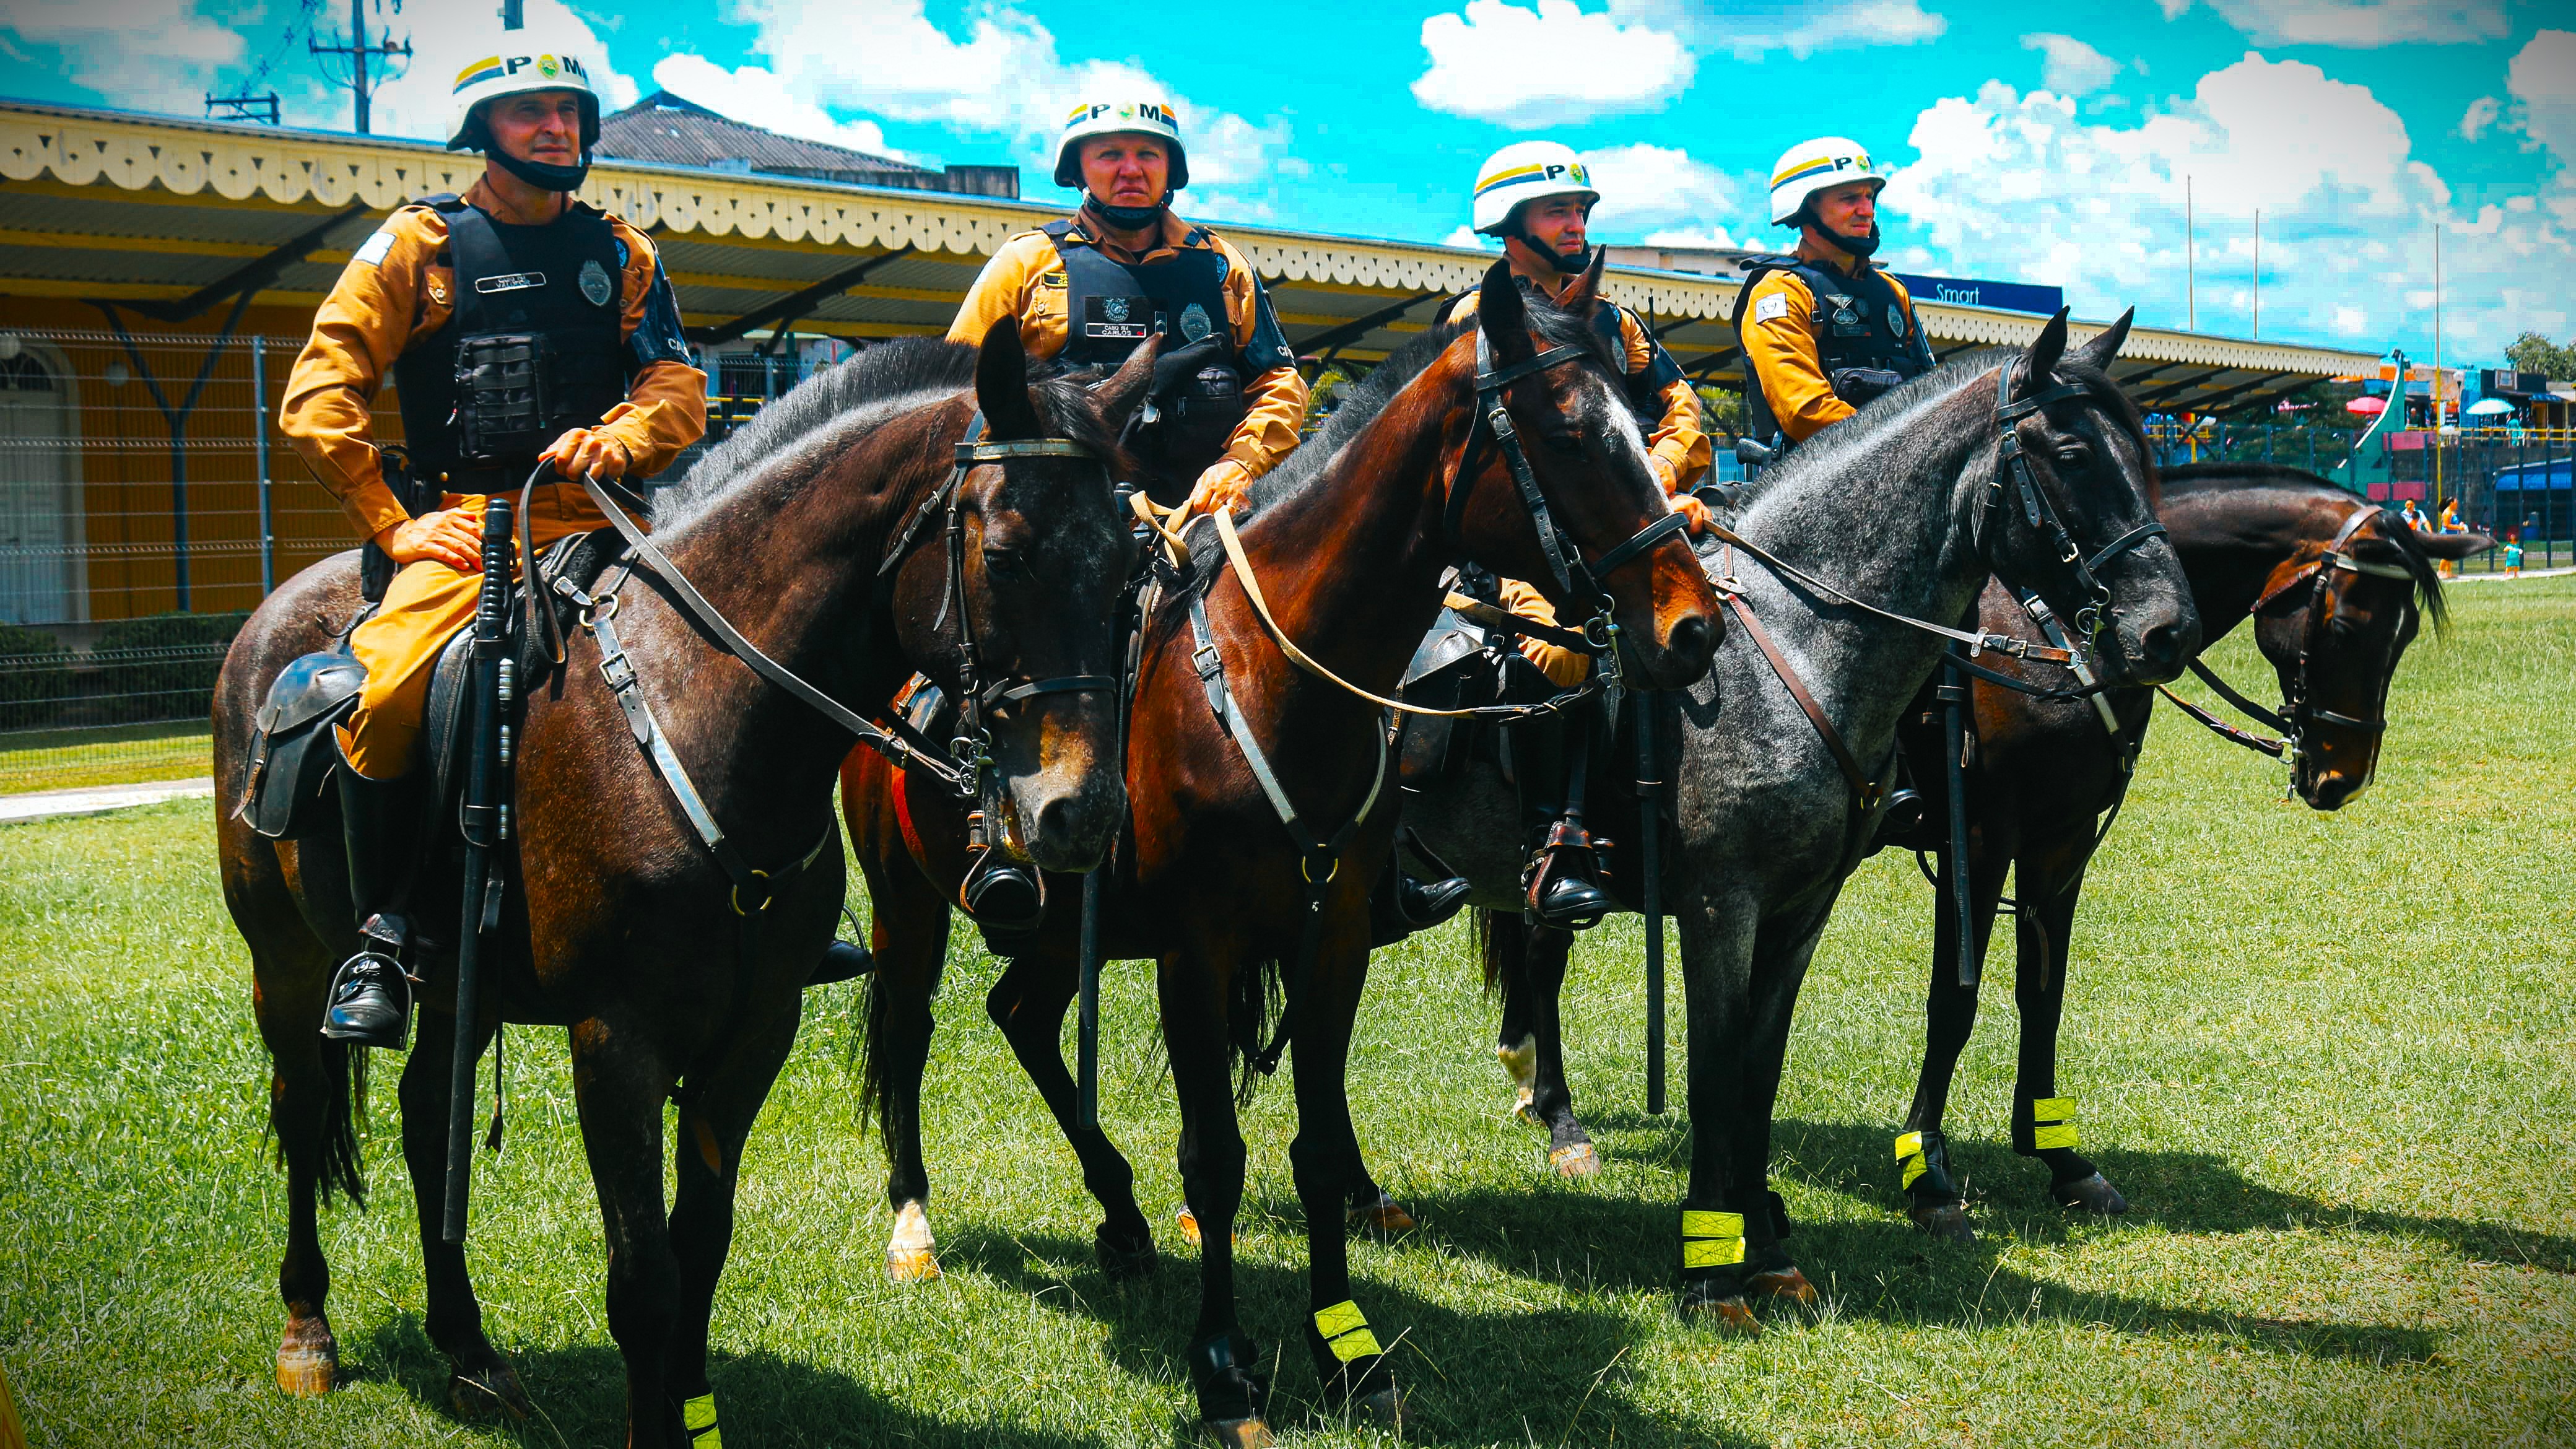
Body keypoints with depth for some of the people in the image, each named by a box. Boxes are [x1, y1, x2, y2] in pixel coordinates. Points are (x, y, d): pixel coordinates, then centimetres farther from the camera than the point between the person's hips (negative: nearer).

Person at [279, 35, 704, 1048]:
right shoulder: (417, 244, 8)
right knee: (390, 689, -30)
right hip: (462, 524, -2)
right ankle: (381, 934, -13)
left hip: (595, 520, 3)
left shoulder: (620, 253, 16)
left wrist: (617, 441, -11)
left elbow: (678, 389, 11)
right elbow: (320, 395, 4)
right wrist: (390, 524, -4)